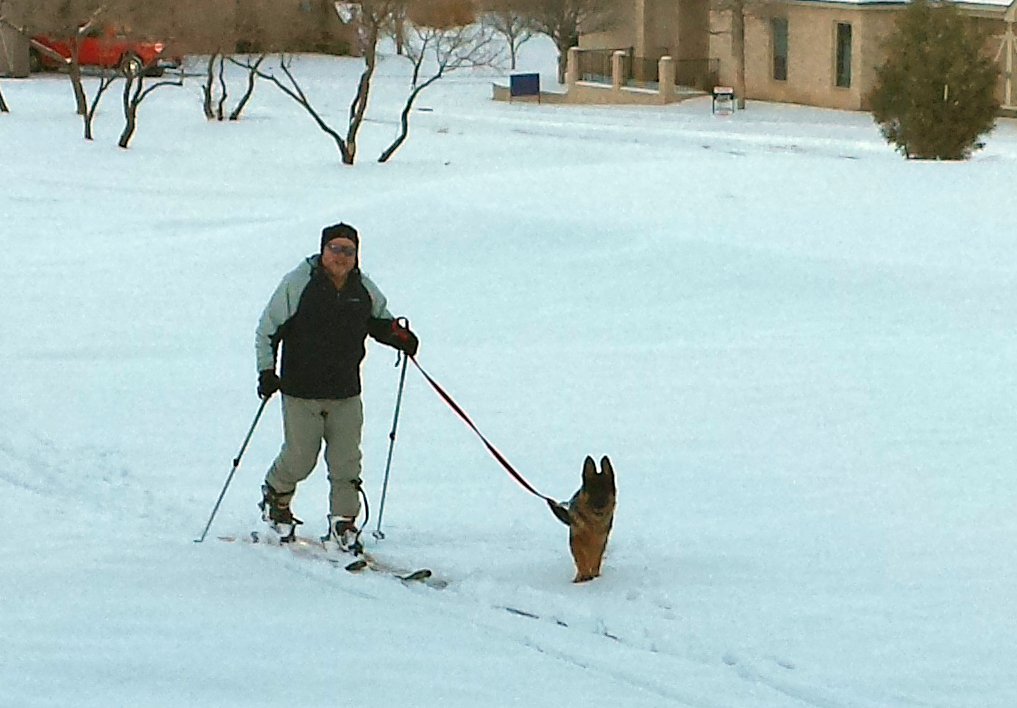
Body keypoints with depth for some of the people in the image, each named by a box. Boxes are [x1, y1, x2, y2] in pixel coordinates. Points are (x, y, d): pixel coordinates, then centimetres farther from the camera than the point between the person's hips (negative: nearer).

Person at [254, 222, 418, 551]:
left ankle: (343, 524, 12)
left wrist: (399, 335, 1)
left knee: (346, 462, 0)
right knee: (300, 459, 0)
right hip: (301, 391, -3)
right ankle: (275, 497, 29)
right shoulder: (298, 283, -8)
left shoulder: (364, 289, 4)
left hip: (346, 394, 3)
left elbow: (379, 321, 23)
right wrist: (266, 370, -10)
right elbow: (268, 329, -2)